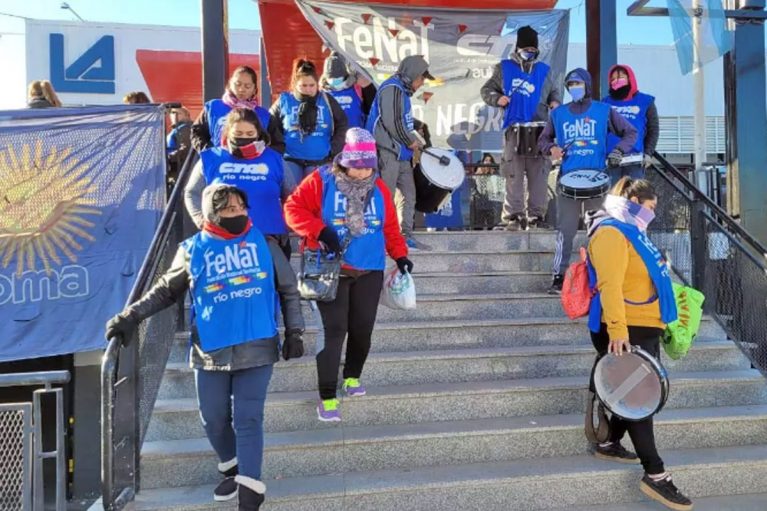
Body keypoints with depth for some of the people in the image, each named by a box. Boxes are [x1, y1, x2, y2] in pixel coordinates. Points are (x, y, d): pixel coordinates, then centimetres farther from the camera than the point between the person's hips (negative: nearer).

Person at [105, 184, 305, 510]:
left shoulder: (264, 244, 2)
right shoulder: (192, 250, 2)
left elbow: (288, 291, 8)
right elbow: (166, 291, 12)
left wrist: (294, 331, 4)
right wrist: (131, 316, 1)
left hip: (256, 348, -1)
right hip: (210, 351, 2)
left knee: (248, 419, -4)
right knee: (214, 419, 10)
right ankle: (232, 469, 35)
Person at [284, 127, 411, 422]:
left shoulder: (379, 188, 7)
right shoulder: (321, 181, -5)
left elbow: (390, 225, 13)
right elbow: (293, 208, -9)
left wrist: (399, 254, 4)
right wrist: (319, 231, -21)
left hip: (370, 271, 4)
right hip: (332, 270, -4)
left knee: (362, 328, 7)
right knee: (334, 329, -9)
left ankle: (352, 377, 33)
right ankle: (327, 396, 0)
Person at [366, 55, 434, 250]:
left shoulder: (402, 91, 19)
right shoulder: (392, 88, -12)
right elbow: (392, 122, -20)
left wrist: (413, 139, 7)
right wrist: (410, 142, -9)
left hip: (400, 153, 10)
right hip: (387, 152, -10)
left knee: (408, 195, 12)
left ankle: (406, 236, 18)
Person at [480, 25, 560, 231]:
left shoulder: (544, 70, 16)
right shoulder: (504, 68, 9)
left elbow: (553, 92, 26)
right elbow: (486, 90, 13)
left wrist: (555, 102, 5)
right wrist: (497, 98, -7)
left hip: (539, 130, 2)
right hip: (514, 130, -2)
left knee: (539, 175, 2)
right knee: (514, 175, -3)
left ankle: (537, 216, 9)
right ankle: (513, 216, 2)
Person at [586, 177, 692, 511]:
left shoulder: (631, 232, 18)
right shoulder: (611, 232, -15)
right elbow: (610, 284, -26)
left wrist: (662, 321, 31)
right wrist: (617, 328, -33)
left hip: (643, 328, 11)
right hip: (626, 331, -11)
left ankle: (609, 445, 33)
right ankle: (655, 475, -2)